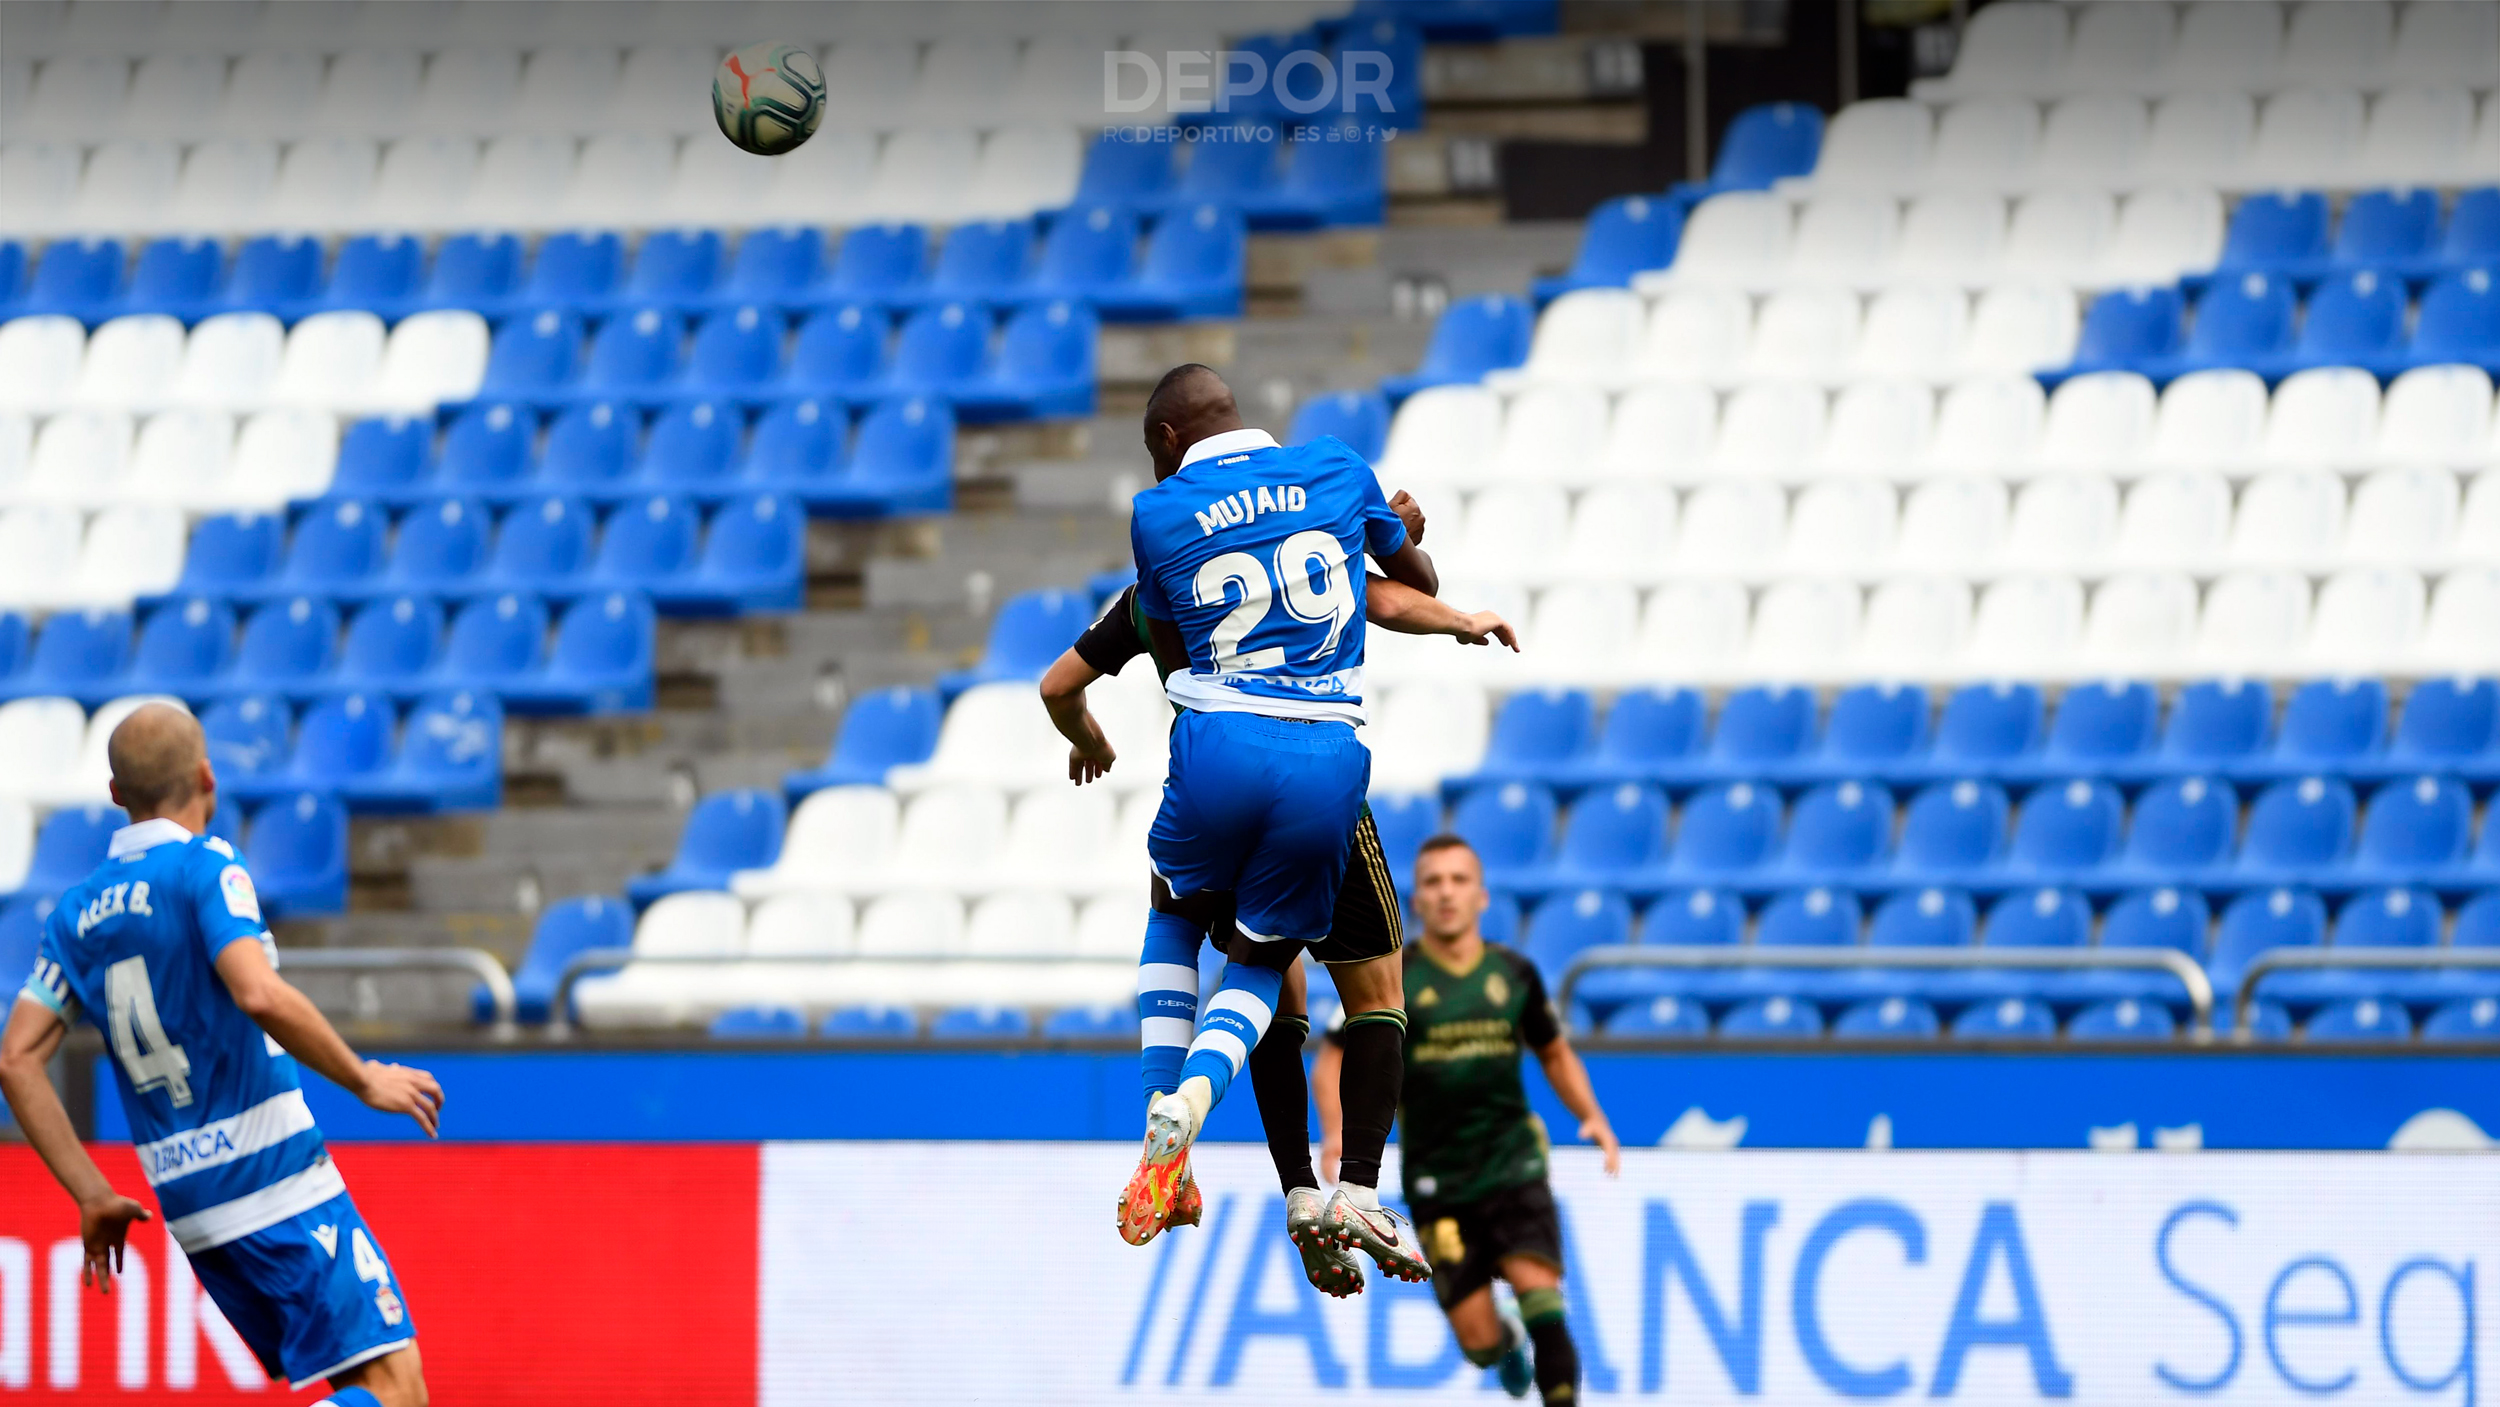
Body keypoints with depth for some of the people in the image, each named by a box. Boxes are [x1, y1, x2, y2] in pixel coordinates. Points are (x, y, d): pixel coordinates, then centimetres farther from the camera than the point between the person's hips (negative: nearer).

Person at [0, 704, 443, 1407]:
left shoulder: (79, 912, 12)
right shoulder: (204, 868, -8)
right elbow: (259, 996, -23)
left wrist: (93, 1195, 10)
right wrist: (365, 1080, -11)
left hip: (186, 1196, 8)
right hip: (276, 1180, -8)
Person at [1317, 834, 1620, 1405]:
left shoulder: (1514, 973, 5)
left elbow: (1554, 1052, 20)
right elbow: (1332, 1059, 1)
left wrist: (1592, 1116, 4)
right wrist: (1336, 1130, -18)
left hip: (1513, 1164, 1)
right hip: (1437, 1180, -1)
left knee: (1537, 1284, -24)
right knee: (1478, 1342, -3)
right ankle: (1508, 1339, 36)